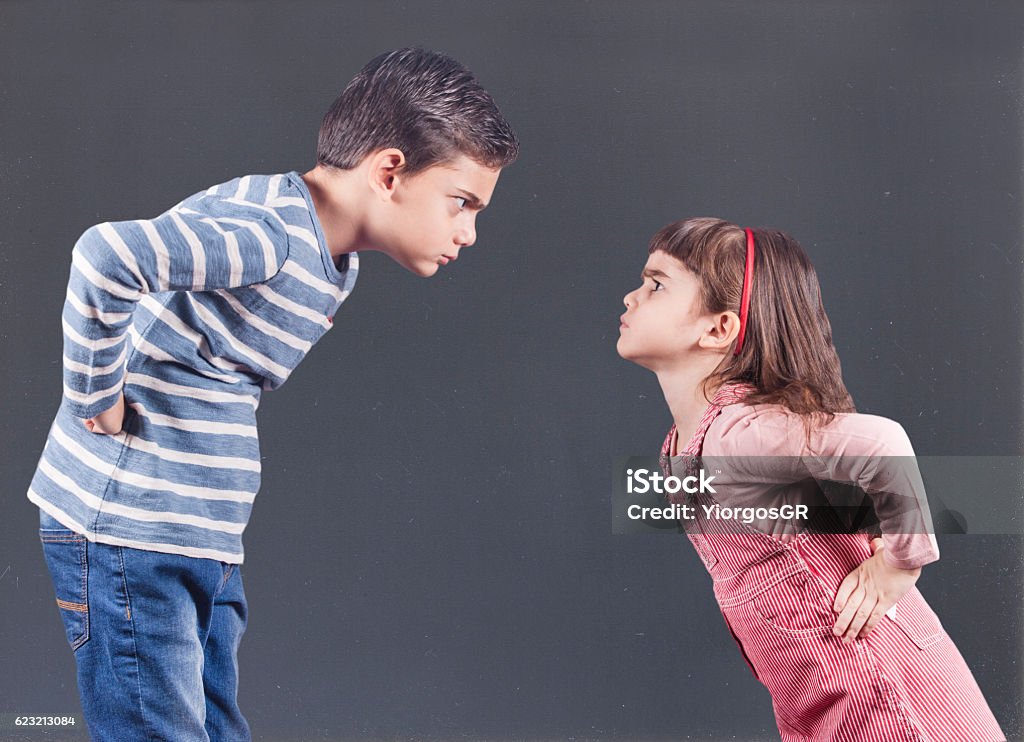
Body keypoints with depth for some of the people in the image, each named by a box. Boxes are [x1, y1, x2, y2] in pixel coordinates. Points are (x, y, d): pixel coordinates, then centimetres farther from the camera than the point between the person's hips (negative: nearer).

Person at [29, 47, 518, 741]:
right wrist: (95, 397, -23)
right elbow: (106, 256, -36)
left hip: (206, 546, 9)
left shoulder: (336, 262, 12)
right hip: (127, 535, -9)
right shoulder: (268, 232, -20)